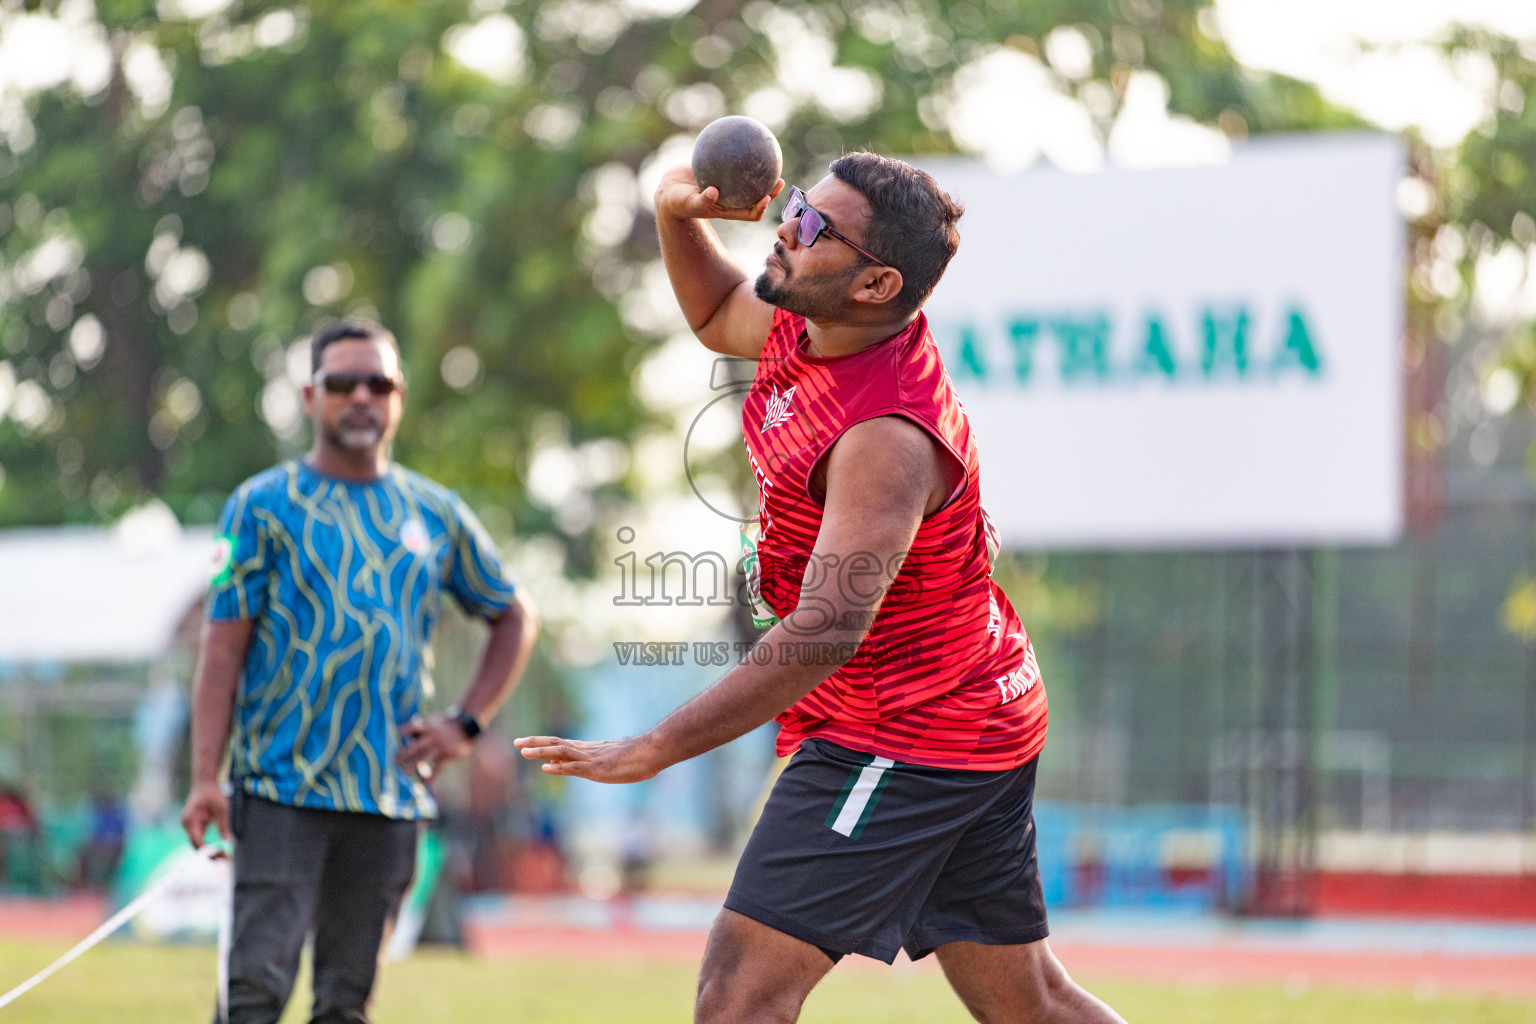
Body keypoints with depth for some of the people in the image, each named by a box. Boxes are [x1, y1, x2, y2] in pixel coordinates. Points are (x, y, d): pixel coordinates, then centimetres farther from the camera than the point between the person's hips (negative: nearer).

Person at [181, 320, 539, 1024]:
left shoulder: (437, 516, 11)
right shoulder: (264, 506, 2)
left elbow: (514, 618, 24)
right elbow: (223, 647, -2)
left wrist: (466, 724, 9)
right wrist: (205, 779, -10)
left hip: (391, 794, 3)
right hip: (282, 788, -3)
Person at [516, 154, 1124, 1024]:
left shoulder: (888, 436, -28)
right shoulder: (804, 330, -1)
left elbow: (825, 633, -36)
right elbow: (719, 315, 23)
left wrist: (654, 750, -37)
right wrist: (678, 217, 1)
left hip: (903, 744, -10)